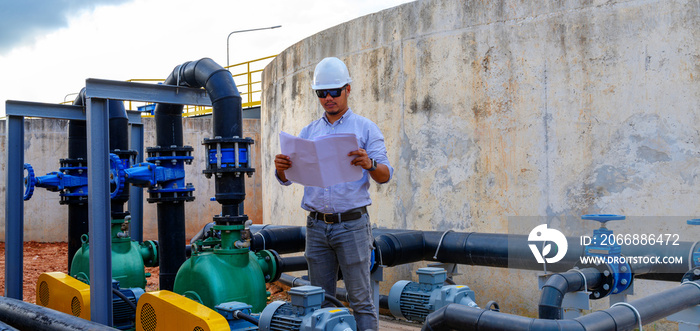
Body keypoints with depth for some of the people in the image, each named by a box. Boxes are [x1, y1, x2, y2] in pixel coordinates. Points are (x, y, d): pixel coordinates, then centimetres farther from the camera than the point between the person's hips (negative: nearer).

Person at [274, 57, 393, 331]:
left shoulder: (365, 128, 2)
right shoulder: (308, 133, 13)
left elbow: (385, 176, -5)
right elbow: (287, 178, 10)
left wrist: (369, 164, -28)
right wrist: (281, 167, -13)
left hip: (352, 224, -4)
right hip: (316, 225, 4)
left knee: (360, 300, -1)